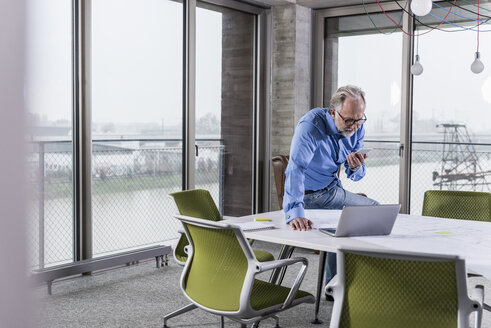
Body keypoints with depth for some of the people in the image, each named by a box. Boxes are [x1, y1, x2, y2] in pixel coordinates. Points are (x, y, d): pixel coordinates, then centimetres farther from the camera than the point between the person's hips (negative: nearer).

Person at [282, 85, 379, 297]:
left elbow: (355, 176, -1)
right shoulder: (310, 126, -29)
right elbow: (296, 169, -41)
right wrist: (295, 213, -54)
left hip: (333, 190, 7)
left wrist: (356, 168, -27)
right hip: (308, 195, -7)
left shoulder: (357, 128, -8)